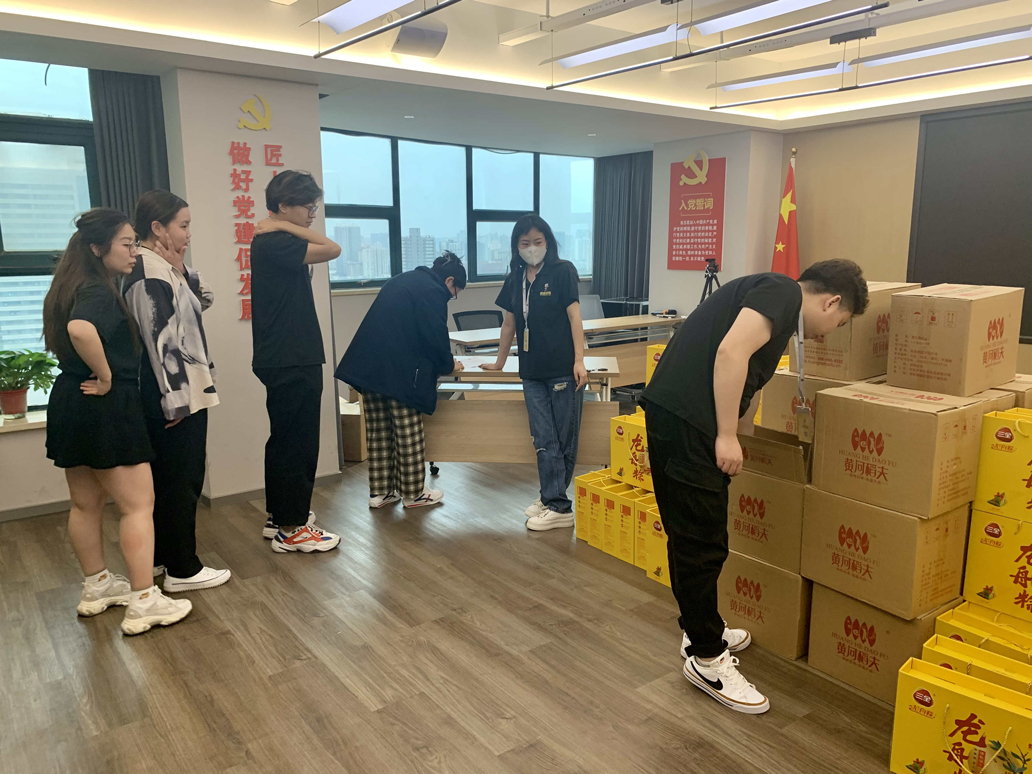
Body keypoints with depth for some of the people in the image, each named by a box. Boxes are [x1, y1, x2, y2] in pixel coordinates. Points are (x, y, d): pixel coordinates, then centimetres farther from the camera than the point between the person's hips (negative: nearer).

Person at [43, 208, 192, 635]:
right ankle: (144, 602, 1)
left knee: (86, 503, 18)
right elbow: (80, 330, -40)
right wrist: (106, 376, -25)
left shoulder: (71, 287, 12)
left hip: (70, 403, 10)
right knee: (138, 505, -3)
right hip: (106, 408, -10)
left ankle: (97, 586, 33)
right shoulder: (99, 292, -18)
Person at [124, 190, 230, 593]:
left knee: (166, 479, 17)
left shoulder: (165, 267, 11)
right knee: (183, 481, -1)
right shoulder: (149, 272, -17)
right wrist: (176, 400, -20)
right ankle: (182, 570, 10)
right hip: (174, 396, -10)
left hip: (180, 392, 10)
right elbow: (161, 339, -21)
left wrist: (182, 269, 2)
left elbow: (204, 299, 17)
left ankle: (160, 557, 30)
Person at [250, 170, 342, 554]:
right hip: (291, 363, -11)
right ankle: (292, 529, 7)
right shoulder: (274, 244, -17)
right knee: (297, 442, -3)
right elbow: (332, 249, -24)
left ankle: (279, 515, 29)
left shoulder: (276, 242, 15)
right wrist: (286, 227, -16)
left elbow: (324, 250, 11)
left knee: (285, 439, 17)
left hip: (285, 360, 11)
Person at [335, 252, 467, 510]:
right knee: (408, 435, 3)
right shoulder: (432, 291, -5)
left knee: (379, 433, 14)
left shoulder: (402, 281, 22)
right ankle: (413, 493, 14)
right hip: (400, 373, -8)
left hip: (368, 367, 9)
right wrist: (448, 364, 8)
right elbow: (436, 336, -12)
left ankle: (380, 491, 21)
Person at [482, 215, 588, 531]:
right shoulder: (515, 279, 13)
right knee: (544, 440, 3)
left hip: (563, 370, -4)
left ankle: (555, 501, 10)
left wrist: (579, 361, -14)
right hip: (532, 372, 5)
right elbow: (509, 323, 21)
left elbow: (574, 315, -6)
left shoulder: (563, 271, -1)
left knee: (565, 439, 1)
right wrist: (499, 363, 26)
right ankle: (555, 503, 9)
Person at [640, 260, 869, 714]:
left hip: (673, 416, 10)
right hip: (686, 420, -10)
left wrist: (738, 437, 41)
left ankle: (702, 631, 37)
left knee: (690, 536, 21)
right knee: (702, 544, 1)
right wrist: (726, 437, -16)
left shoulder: (773, 296, 27)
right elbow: (731, 352, -19)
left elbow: (747, 382, 34)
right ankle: (707, 659, 15)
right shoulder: (783, 292, -3)